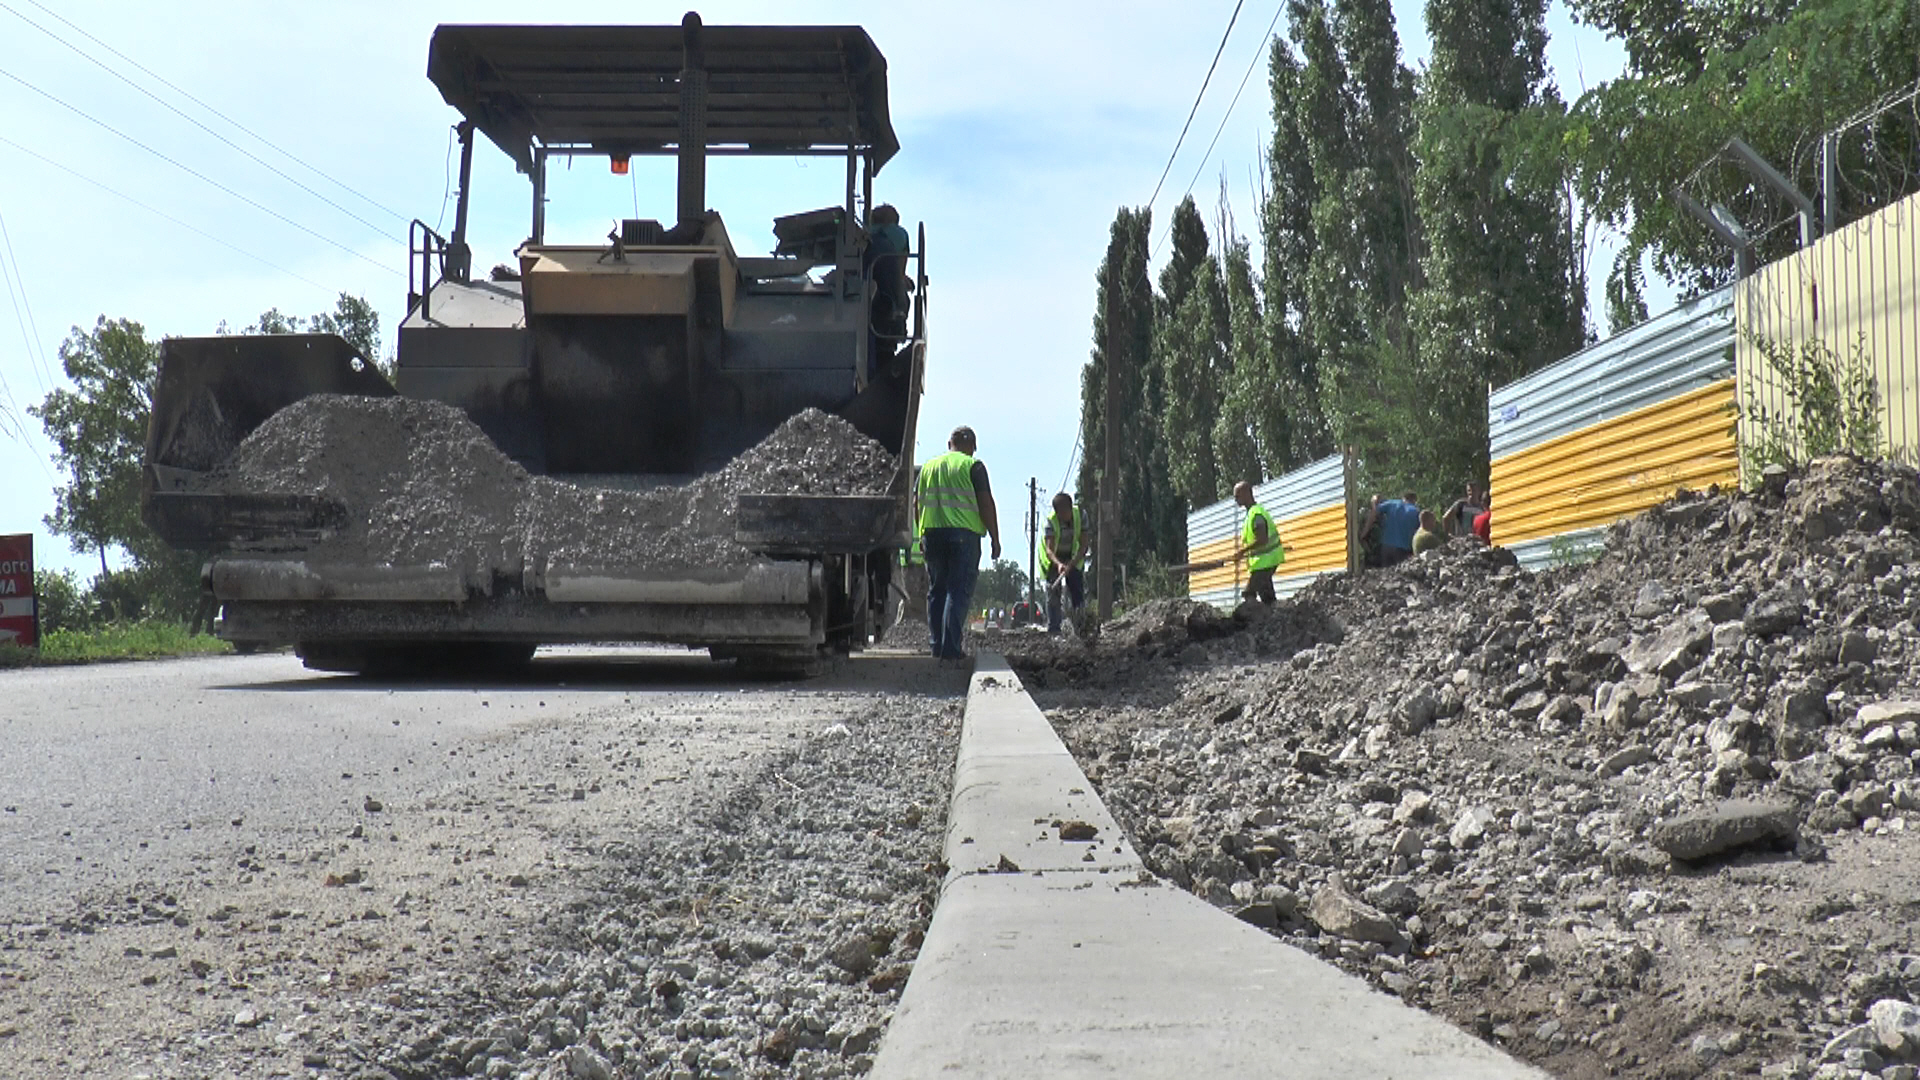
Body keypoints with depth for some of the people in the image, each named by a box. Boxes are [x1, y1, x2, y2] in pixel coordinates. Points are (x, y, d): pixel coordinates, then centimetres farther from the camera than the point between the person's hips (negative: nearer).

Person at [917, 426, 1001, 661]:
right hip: (963, 533, -5)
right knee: (959, 591, -5)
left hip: (932, 533, 5)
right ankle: (951, 647, -12)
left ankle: (937, 644, 12)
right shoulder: (973, 466, -1)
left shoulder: (928, 466, 16)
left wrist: (922, 536, 25)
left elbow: (917, 504, 18)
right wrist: (995, 538, -2)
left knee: (936, 590, 13)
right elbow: (986, 504, -6)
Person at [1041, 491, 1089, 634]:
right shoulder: (1050, 521, -29)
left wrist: (1071, 564, -35)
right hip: (1053, 558, -2)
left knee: (1078, 589, -7)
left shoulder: (1081, 515, -23)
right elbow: (1049, 549, -37)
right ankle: (1053, 628, -9)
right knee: (1053, 591, -10)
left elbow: (1083, 544, -22)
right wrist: (1058, 564, -56)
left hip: (1074, 557, 2)